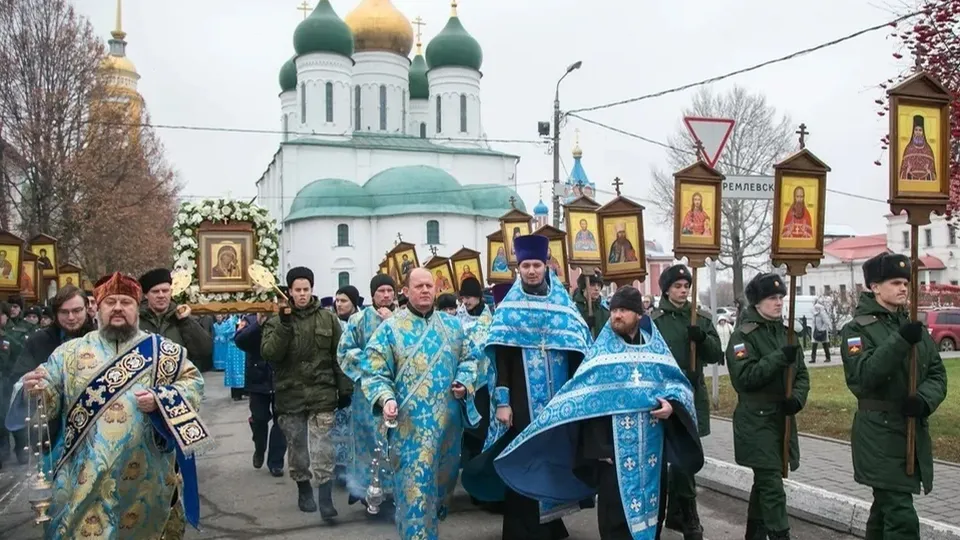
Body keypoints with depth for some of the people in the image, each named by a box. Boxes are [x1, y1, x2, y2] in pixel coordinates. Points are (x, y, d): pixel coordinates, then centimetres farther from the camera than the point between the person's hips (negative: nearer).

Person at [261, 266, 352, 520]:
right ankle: (304, 491, 30)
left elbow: (339, 356, 5)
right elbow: (269, 353, -12)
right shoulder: (277, 321, 3)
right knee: (297, 447, 12)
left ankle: (325, 499, -2)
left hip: (322, 393, -1)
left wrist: (345, 389, 3)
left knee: (322, 449, -6)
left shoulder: (328, 318, 2)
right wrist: (284, 325, -21)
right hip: (290, 395, 1)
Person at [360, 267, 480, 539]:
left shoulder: (453, 325, 10)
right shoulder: (390, 328, -3)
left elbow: (469, 359, 17)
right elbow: (373, 372, -7)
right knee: (416, 485, -6)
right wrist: (386, 399, -24)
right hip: (411, 423, -4)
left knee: (443, 480, 18)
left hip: (449, 421, 5)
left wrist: (464, 383, -3)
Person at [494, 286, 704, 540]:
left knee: (652, 507, 13)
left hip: (652, 448, 3)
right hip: (615, 449, -3)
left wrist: (672, 406, -14)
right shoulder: (602, 351, -2)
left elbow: (679, 385, 10)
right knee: (616, 513, 2)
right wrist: (597, 448, -15)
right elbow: (587, 402, -7)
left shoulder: (656, 348, 7)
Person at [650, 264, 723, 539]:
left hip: (695, 394, 5)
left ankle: (674, 514, 28)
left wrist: (702, 338, -12)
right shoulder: (654, 319, -6)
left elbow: (716, 355, 7)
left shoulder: (702, 318, 9)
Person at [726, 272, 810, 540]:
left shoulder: (786, 333, 11)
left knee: (764, 482, 18)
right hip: (757, 421, -7)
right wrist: (779, 357, -28)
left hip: (782, 418, 7)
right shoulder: (743, 335, -10)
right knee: (772, 487, -9)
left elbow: (801, 373, 11)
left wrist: (797, 398, -9)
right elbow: (745, 377, -21)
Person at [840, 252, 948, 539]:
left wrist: (924, 400, -15)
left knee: (885, 508, 19)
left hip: (914, 431, 7)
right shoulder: (857, 329, -8)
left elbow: (937, 374, 6)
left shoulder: (915, 327, 12)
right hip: (879, 433, -6)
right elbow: (862, 377, -22)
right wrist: (900, 341, -29)